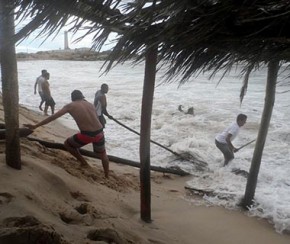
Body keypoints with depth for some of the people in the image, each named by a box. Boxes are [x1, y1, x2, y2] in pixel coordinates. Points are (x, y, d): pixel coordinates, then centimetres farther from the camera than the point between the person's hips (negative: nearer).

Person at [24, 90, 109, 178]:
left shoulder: (70, 106, 6)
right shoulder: (90, 104, 17)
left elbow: (53, 117, 2)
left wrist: (35, 126, 3)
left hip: (87, 135, -4)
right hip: (99, 133, 4)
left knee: (67, 144, 24)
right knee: (103, 154, 31)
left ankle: (84, 163, 26)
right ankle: (107, 177, 38)